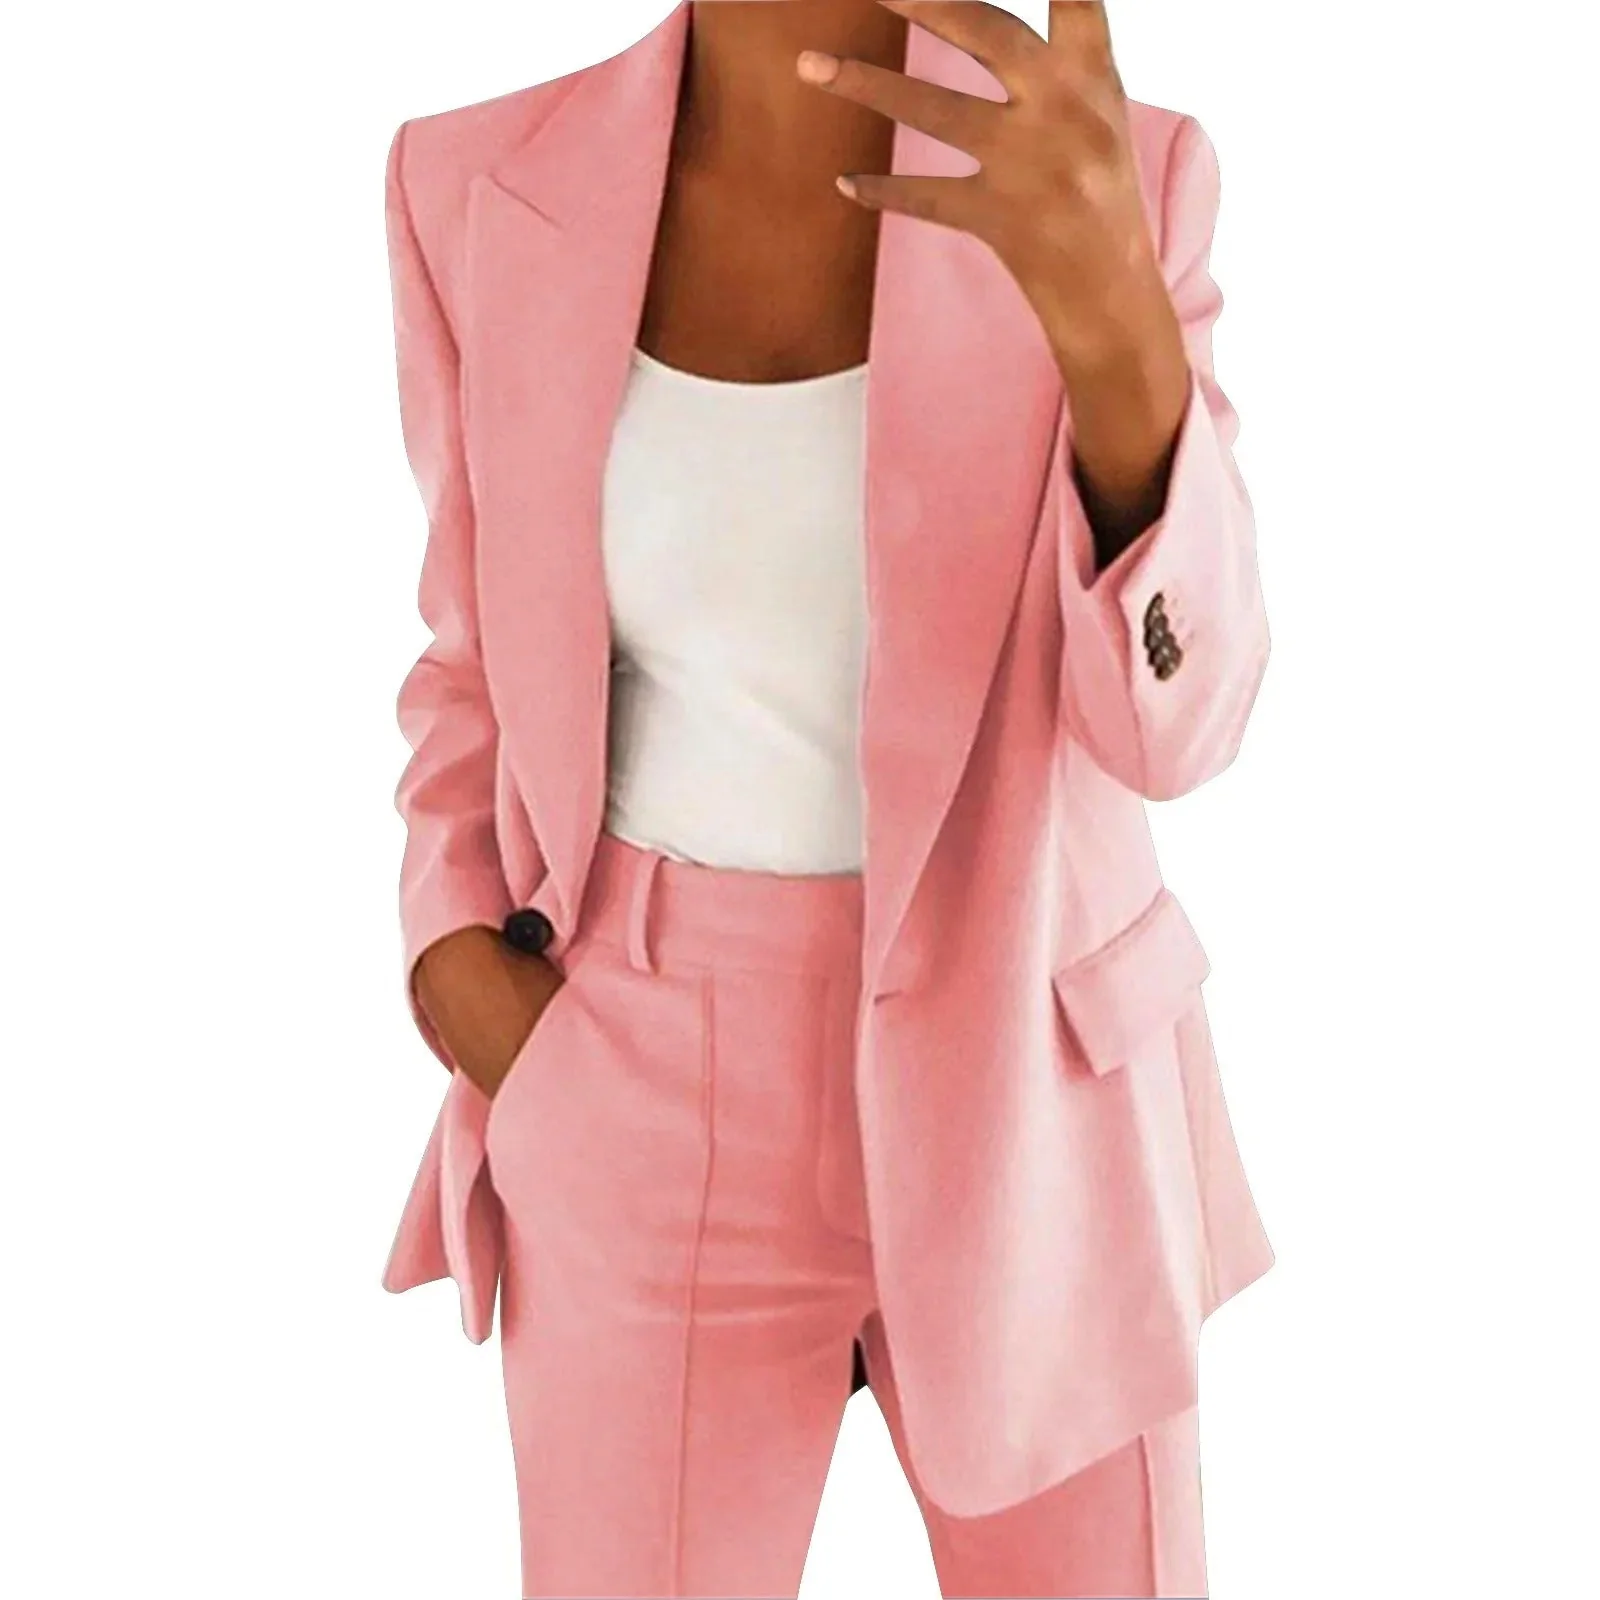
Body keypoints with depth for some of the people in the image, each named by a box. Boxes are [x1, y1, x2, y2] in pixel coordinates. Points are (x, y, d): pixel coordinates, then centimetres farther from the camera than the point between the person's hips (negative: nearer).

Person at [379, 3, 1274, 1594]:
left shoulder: (1112, 181, -11)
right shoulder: (488, 193, -6)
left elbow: (1171, 716, -20)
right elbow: (487, 650, 7)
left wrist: (1116, 318, -39)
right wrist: (457, 960, -9)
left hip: (1020, 1078, 0)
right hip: (660, 1100, 1)